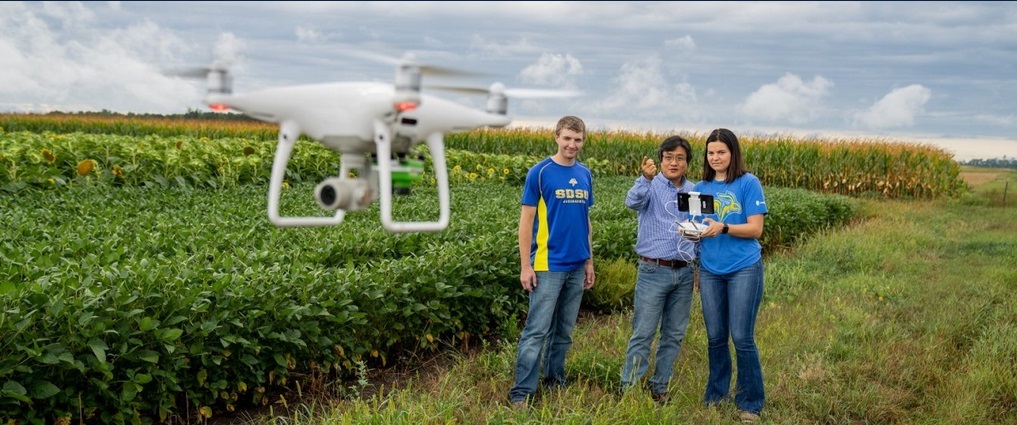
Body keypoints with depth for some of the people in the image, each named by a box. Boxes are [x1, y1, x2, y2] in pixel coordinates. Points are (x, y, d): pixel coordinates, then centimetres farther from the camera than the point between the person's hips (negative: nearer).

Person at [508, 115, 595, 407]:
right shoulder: (540, 172, -7)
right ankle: (521, 392, -2)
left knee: (564, 331, 13)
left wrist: (589, 262, 14)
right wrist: (525, 266, -12)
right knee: (536, 331, -6)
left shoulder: (585, 175, 9)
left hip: (576, 267, 6)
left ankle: (555, 380, 25)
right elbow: (526, 220, -7)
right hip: (548, 265, -5)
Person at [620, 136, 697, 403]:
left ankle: (659, 389, 23)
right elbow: (633, 201, -28)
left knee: (674, 335, 11)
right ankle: (630, 389, 5)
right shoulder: (651, 187, -5)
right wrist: (646, 178, -46)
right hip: (654, 271, -5)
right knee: (643, 334, -3)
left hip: (684, 273, 5)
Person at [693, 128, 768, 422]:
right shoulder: (701, 188, 9)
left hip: (744, 268, -4)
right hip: (710, 270, 4)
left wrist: (723, 227, -24)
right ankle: (716, 395, 25)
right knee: (715, 337, 10)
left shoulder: (749, 183, -4)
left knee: (742, 338, -3)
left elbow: (756, 229, -9)